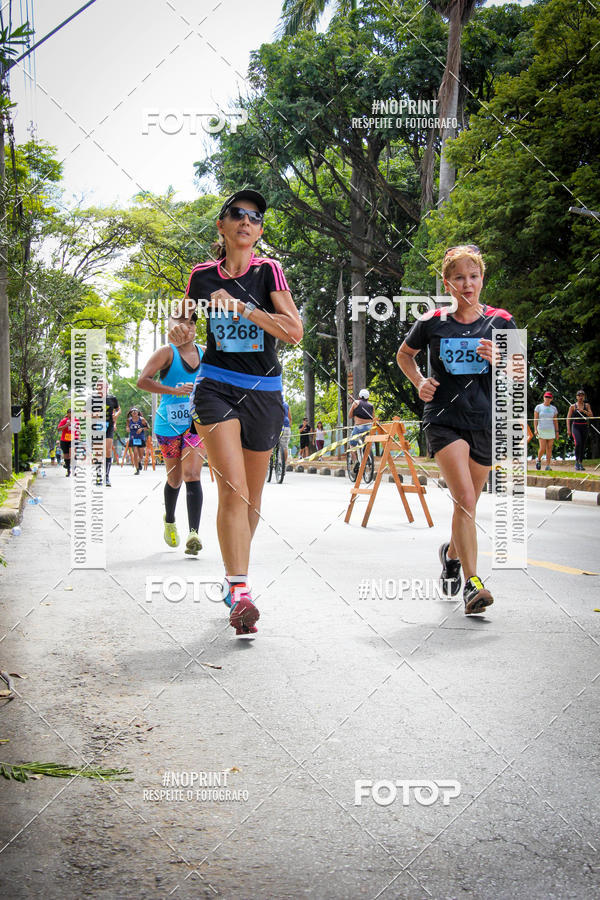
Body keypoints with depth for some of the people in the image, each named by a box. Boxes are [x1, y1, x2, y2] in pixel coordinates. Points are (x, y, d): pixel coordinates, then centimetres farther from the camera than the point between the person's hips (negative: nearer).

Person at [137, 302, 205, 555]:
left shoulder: (204, 353, 9)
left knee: (192, 475, -14)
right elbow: (142, 381, -16)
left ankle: (194, 533, -23)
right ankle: (169, 521, 40)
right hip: (168, 424, -2)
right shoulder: (167, 352, -5)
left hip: (196, 423, 2)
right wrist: (174, 390, -26)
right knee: (174, 479, 10)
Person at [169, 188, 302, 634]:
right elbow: (185, 322, 20)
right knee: (233, 491, -17)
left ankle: (233, 575, 31)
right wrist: (180, 331, -3)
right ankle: (240, 593, -18)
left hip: (263, 392, 1)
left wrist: (243, 307, -20)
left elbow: (295, 331, -12)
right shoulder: (203, 275, 4)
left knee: (252, 496, 11)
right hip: (217, 387, -1)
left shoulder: (269, 271, -1)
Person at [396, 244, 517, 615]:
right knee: (465, 499, -19)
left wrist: (497, 361, -15)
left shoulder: (500, 321, 2)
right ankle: (472, 582, -17)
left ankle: (451, 551, 45)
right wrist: (419, 381, 2)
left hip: (486, 421, 2)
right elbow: (404, 354, 19)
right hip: (444, 419, -2)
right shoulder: (433, 323, 1)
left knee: (467, 503, 14)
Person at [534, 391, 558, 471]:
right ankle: (538, 460, 16)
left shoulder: (553, 408, 11)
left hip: (551, 431, 3)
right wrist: (535, 429, -10)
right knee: (542, 448, -11)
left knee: (549, 449, -1)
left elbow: (555, 421, 13)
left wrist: (557, 432, 6)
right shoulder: (538, 407, 4)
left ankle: (548, 466, 1)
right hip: (541, 430, -2)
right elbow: (535, 419, 1)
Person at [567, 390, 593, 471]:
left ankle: (581, 463, 14)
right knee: (578, 443, -22)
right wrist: (568, 429, -8)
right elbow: (568, 418, 0)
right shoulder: (573, 406, 1)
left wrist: (583, 411, -19)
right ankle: (576, 461, -9)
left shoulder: (587, 405, 7)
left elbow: (591, 415, -4)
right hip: (576, 427, -3)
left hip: (584, 427, 3)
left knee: (583, 445, 4)